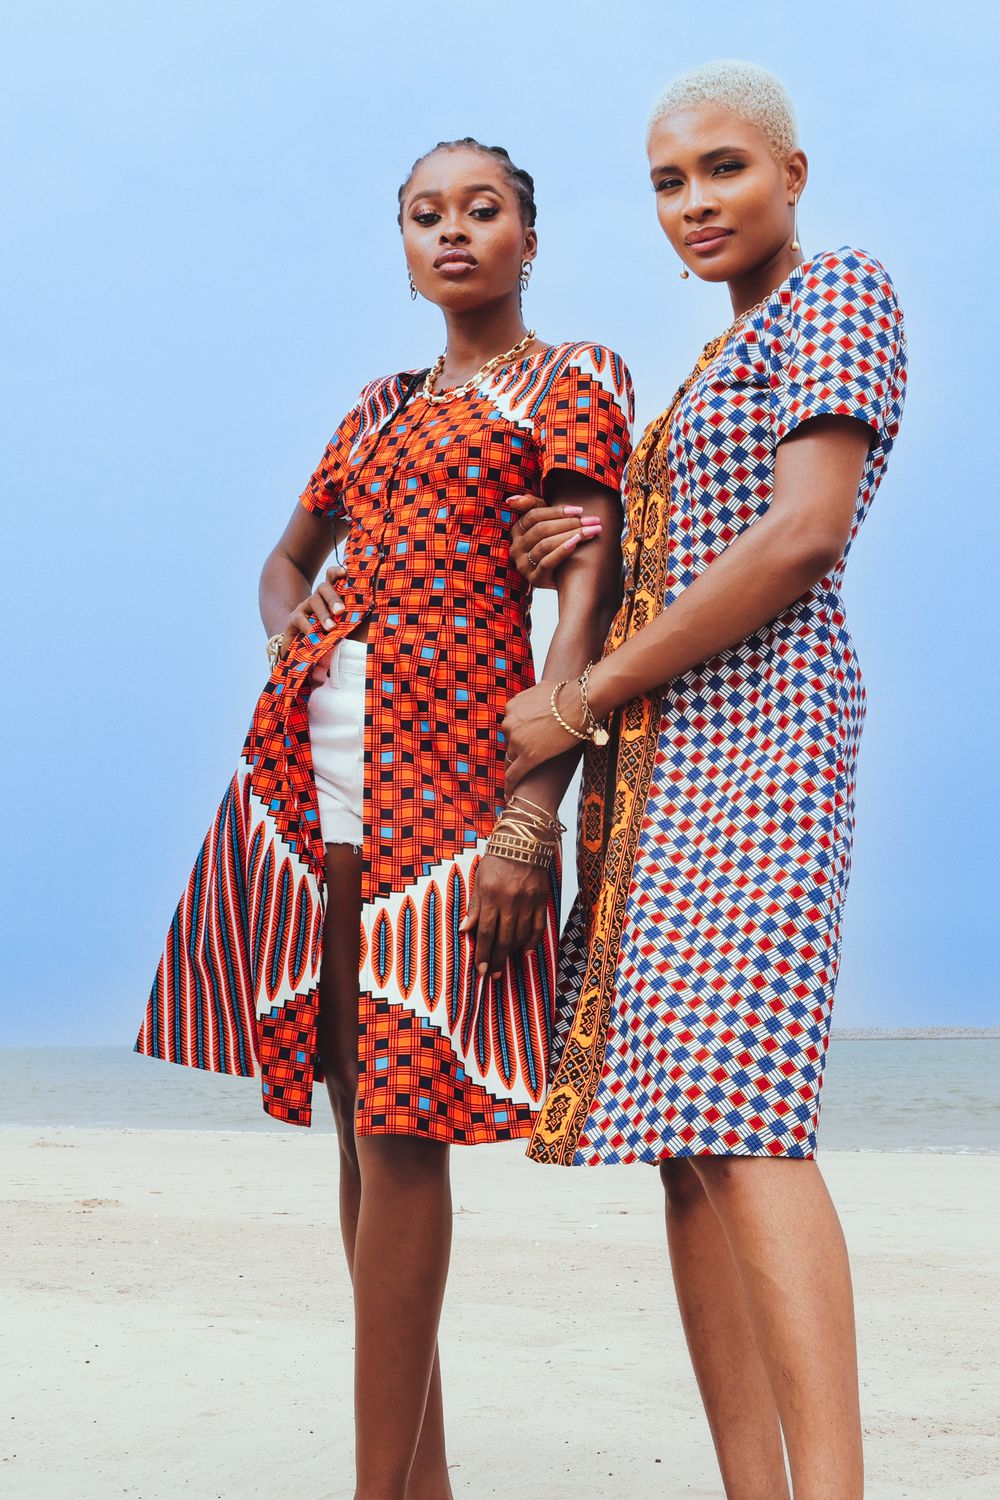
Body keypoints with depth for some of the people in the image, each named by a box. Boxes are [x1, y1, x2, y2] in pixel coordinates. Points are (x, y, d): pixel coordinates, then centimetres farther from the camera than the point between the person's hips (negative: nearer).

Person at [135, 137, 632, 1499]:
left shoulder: (577, 381, 4)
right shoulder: (380, 406, 22)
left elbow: (588, 599, -7)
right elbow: (289, 556, 33)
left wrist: (533, 815, -18)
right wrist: (290, 640, 8)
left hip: (453, 761, -6)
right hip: (317, 761, 6)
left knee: (401, 1125, -11)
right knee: (360, 1117, 6)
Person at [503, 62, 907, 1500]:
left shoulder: (839, 291, -2)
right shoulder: (728, 363, 26)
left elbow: (806, 539, -16)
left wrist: (580, 698, -12)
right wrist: (580, 555, 7)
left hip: (759, 730, -9)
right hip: (664, 761, 9)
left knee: (737, 1118, -23)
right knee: (682, 1134, 1)